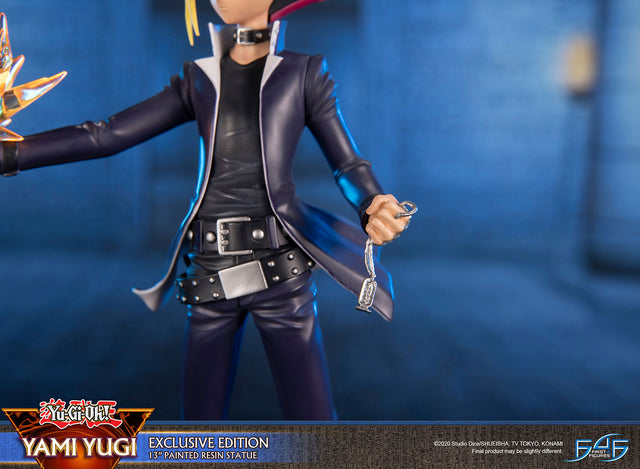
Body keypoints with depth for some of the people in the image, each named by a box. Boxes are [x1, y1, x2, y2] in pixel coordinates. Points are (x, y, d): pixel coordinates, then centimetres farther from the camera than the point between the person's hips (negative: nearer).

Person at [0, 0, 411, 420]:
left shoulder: (304, 73, 6)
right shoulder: (199, 81, 13)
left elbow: (349, 165, 3)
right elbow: (107, 136, 9)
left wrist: (374, 209, -20)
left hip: (279, 274, -3)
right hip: (211, 276, 3)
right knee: (201, 422, 11)